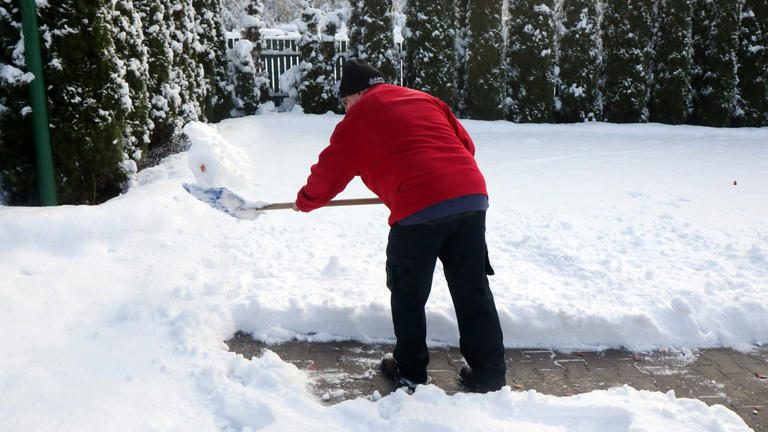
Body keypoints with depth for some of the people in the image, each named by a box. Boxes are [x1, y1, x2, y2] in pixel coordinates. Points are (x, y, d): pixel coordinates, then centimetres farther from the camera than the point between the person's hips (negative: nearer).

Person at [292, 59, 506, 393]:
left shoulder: (358, 118, 11)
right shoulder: (425, 100, 25)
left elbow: (329, 171, 20)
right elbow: (466, 145, 23)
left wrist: (305, 201, 38)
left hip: (419, 207, -5)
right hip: (472, 196, 6)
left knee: (408, 293, 14)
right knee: (473, 290, 14)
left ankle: (410, 371, 26)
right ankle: (489, 375, 20)